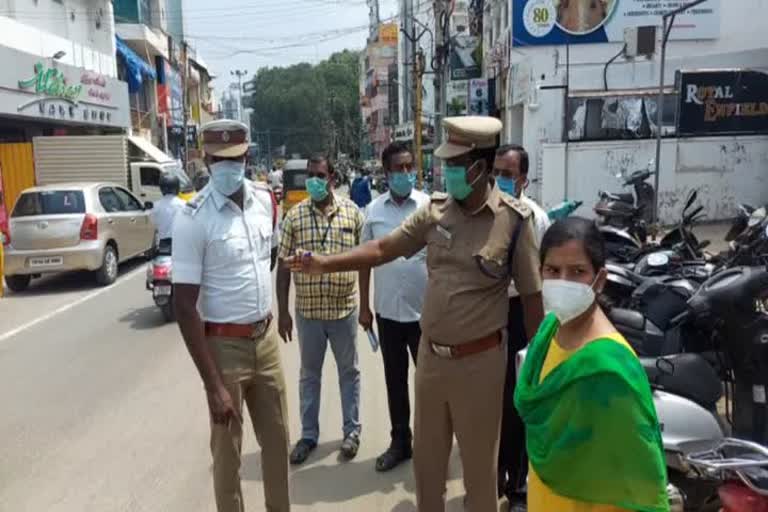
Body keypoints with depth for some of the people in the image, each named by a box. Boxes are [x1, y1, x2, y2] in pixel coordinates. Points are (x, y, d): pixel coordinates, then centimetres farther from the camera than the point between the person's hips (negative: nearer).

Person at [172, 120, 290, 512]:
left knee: (277, 439, 19)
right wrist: (214, 385, -21)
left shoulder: (265, 199, 0)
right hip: (223, 344, -5)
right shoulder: (193, 219, -18)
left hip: (266, 338, 6)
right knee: (227, 449, 11)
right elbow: (184, 306, -19)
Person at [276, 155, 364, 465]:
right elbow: (284, 265, 0)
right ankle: (308, 435, 29)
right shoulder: (294, 216, -2)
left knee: (349, 371, 13)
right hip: (307, 310, 1)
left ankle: (352, 430, 30)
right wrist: (282, 311, -2)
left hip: (345, 308, 0)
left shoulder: (352, 212, -2)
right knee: (309, 374, 14)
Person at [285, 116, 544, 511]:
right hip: (430, 354, 5)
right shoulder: (435, 209, -1)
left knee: (479, 462, 14)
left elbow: (531, 297, -8)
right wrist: (325, 264, -6)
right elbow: (383, 248, 3)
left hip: (479, 360, -4)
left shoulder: (513, 220, -14)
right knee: (426, 455, 21)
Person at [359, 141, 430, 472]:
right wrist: (364, 306, 7)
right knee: (395, 381, 15)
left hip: (425, 309, -2)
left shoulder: (430, 206, -6)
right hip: (387, 310, 3)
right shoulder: (374, 210, 1)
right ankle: (400, 442, 31)